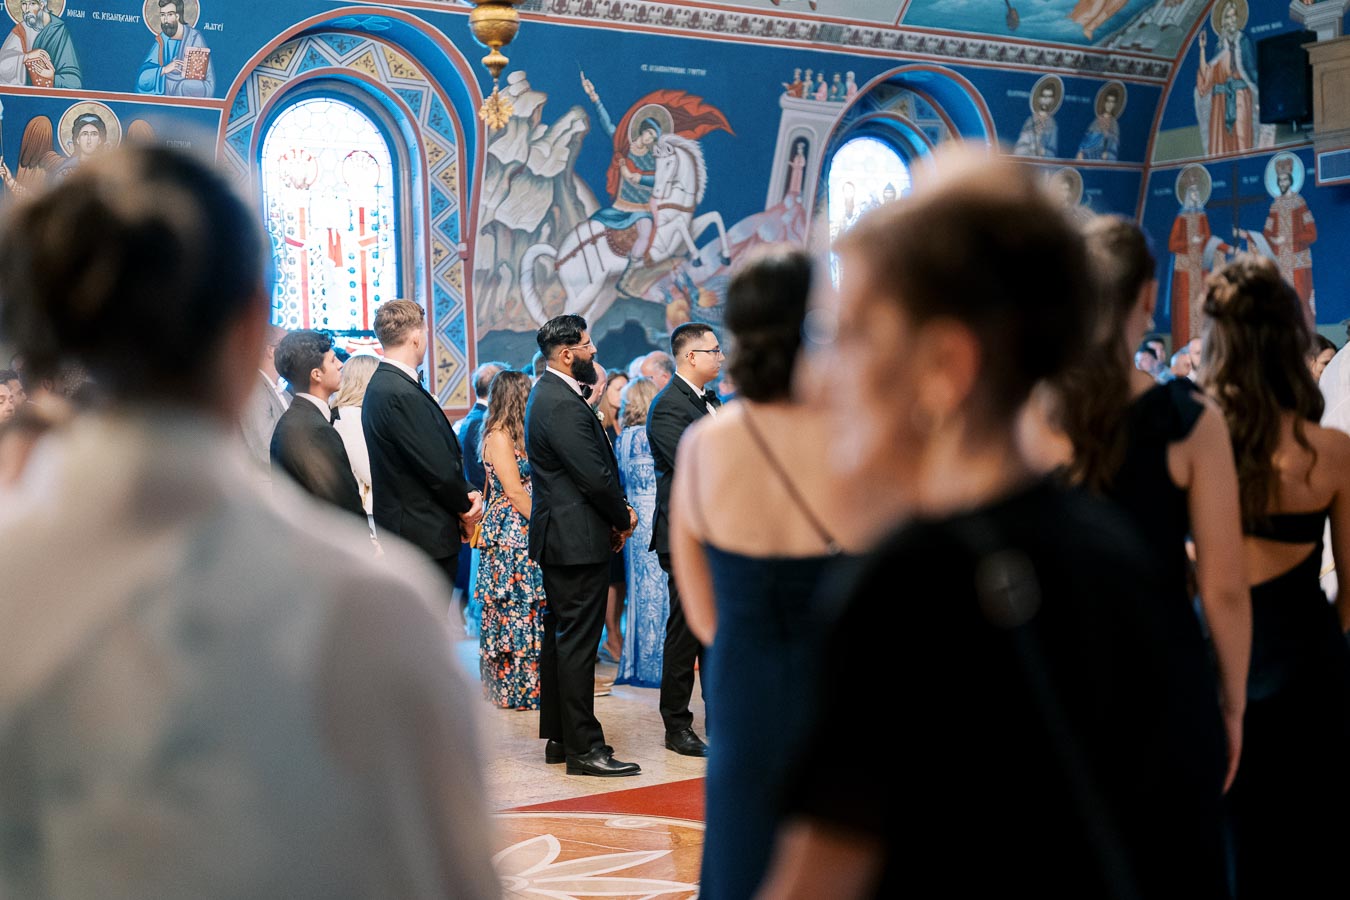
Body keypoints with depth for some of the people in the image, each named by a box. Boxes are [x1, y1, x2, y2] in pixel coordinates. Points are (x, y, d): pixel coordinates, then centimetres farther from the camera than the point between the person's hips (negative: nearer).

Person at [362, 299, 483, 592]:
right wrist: (465, 507, -2)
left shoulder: (383, 386, 12)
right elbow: (439, 467, -19)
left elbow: (444, 454, 11)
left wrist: (469, 491, -2)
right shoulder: (401, 394, -21)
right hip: (426, 535, -10)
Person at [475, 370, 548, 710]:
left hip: (525, 535, 9)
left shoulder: (514, 434, 15)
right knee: (516, 611, -4)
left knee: (528, 612, 9)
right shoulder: (499, 436, -12)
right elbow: (514, 492, -15)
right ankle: (516, 691, 1)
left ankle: (526, 685, 13)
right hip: (510, 536, -9)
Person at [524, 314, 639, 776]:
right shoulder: (563, 405, -20)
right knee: (577, 641, -6)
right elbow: (596, 476, -21)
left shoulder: (550, 393, 14)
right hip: (578, 538, -11)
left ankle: (558, 737, 23)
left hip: (559, 535, 11)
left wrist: (615, 514, 5)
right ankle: (583, 747, -2)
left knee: (561, 636, 15)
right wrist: (623, 517, -5)